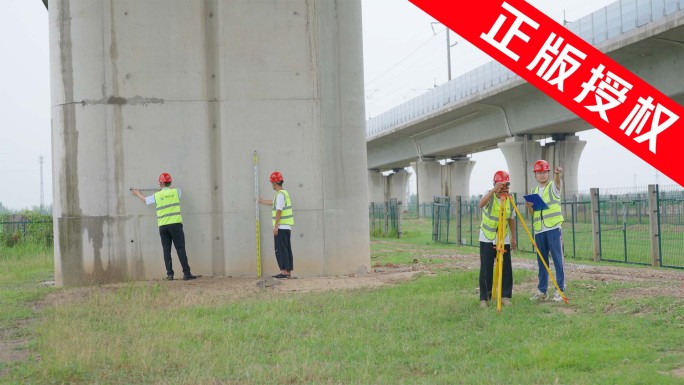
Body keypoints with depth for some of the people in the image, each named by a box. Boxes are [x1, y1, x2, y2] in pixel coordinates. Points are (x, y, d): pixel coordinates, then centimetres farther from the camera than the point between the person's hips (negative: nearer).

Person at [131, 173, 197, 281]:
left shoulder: (157, 195, 6)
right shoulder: (176, 192, 3)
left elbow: (145, 199, 25)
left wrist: (137, 193, 44)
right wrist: (165, 189, 44)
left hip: (163, 226, 1)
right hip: (175, 224, -1)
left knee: (167, 250, 6)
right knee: (180, 249, -3)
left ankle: (169, 274, 3)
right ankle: (186, 273, -8)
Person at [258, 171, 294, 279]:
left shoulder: (280, 194, -13)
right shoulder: (284, 193, 17)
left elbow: (279, 211, -20)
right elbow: (274, 203, 36)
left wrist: (276, 226, -19)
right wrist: (261, 201, 50)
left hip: (281, 227, -9)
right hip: (287, 227, 9)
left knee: (280, 250, -7)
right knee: (286, 250, 10)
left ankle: (284, 271, -10)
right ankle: (288, 272, 11)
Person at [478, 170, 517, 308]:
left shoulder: (509, 199, 1)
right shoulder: (489, 195, -10)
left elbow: (511, 219, 11)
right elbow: (481, 204, -33)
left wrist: (513, 238, 10)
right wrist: (494, 191, -43)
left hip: (504, 239, 3)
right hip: (487, 238, -3)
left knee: (506, 268, 0)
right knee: (486, 269, -3)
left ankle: (505, 296, 11)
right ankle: (484, 298, 5)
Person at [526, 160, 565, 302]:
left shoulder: (553, 187, 2)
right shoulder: (534, 191, 17)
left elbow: (557, 182, -24)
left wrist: (557, 174, -46)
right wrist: (529, 207, -4)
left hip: (554, 228, -5)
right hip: (539, 230, 5)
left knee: (557, 259, -5)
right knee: (541, 261, 8)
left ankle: (560, 290, -1)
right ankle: (541, 291, 14)